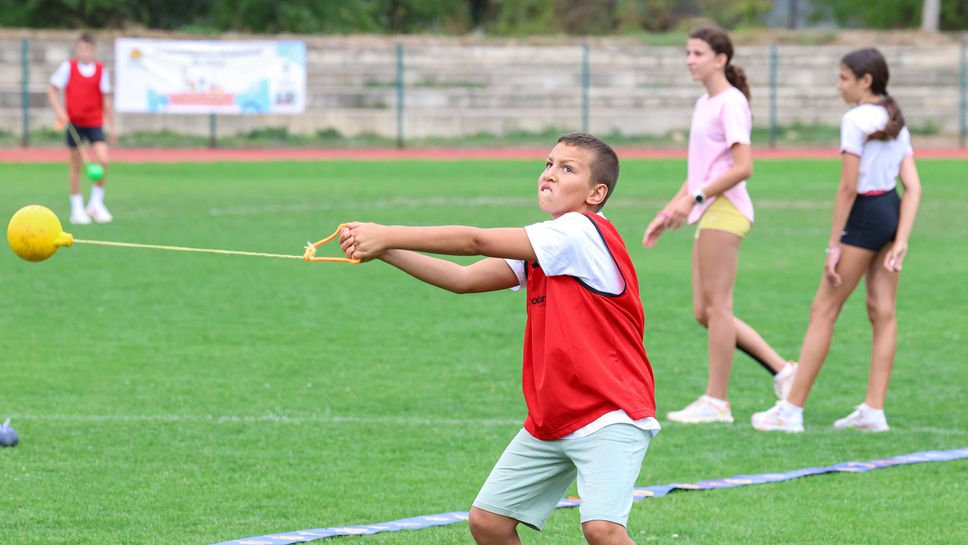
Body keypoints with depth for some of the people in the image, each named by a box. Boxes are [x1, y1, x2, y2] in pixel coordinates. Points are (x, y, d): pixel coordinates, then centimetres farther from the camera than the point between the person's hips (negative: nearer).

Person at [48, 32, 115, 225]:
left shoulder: (101, 70, 1)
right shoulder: (68, 67, -4)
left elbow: (106, 99, 7)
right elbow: (52, 89, 2)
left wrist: (111, 126, 8)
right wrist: (59, 111, -12)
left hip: (95, 122, 1)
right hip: (74, 122, -1)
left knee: (103, 161, -14)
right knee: (76, 165, 5)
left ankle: (96, 203, 4)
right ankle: (77, 208, 16)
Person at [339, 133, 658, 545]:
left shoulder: (584, 233, -16)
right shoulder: (540, 249, 12)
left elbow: (478, 241, -17)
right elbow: (465, 279, 7)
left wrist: (389, 235, -13)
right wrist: (384, 249, -4)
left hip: (609, 418, -9)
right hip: (549, 423, 9)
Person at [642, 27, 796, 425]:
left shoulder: (731, 103, -10)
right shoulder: (704, 105, 18)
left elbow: (743, 167, -19)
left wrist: (694, 198, -20)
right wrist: (667, 214, 19)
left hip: (725, 211, -10)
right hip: (708, 214, 10)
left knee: (716, 306, -5)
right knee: (704, 311, 8)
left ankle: (716, 402, 0)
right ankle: (782, 370, 13)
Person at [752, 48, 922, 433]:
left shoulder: (855, 120, -14)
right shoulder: (896, 122, 10)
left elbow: (848, 187, -17)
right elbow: (913, 187, 4)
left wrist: (833, 246, -13)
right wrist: (901, 242, 0)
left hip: (865, 214, -8)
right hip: (893, 212, 8)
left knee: (823, 312, -3)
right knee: (882, 311, 9)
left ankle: (791, 411, -2)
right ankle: (874, 410, 10)